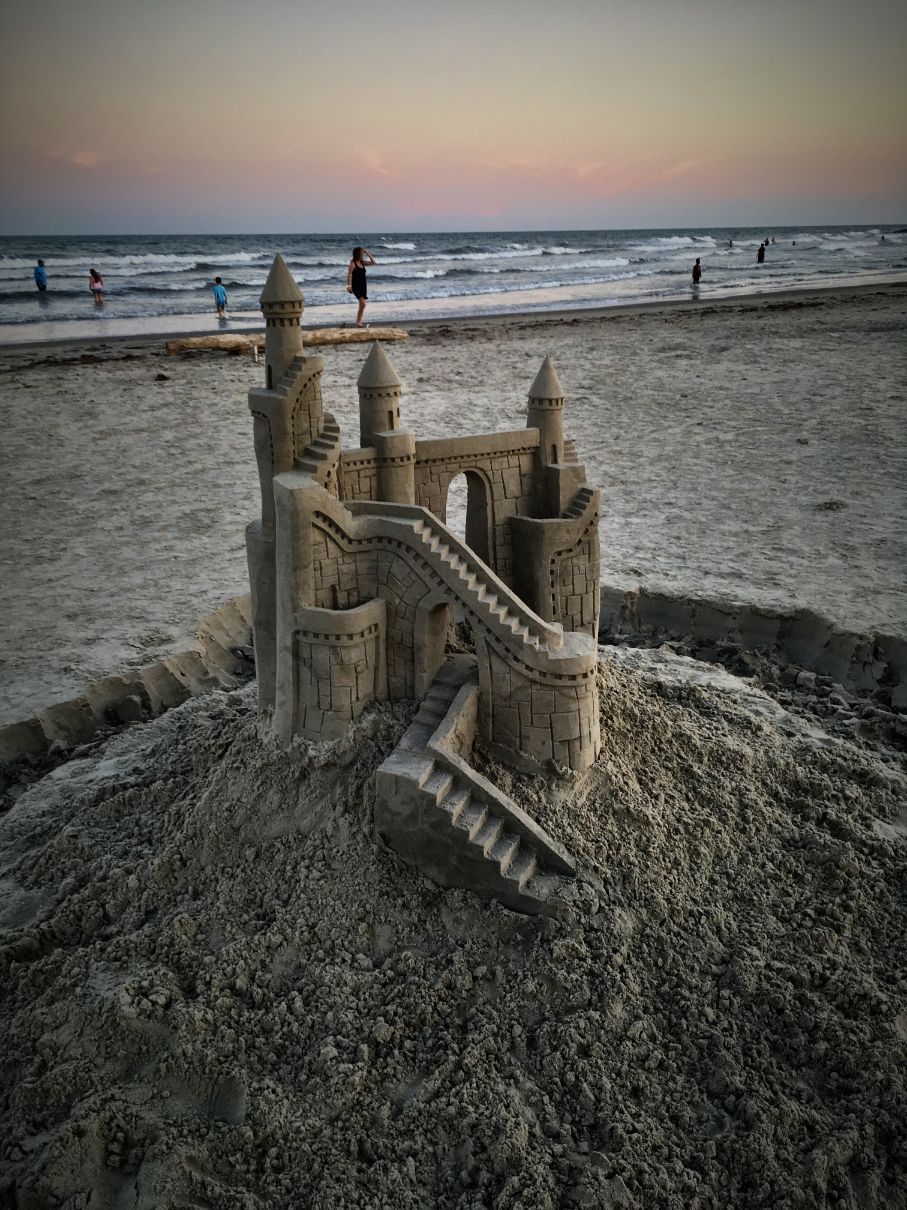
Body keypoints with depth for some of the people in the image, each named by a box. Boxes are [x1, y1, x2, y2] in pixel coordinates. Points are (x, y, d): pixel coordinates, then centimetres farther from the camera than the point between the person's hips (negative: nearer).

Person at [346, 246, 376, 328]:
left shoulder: (362, 262, 10)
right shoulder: (353, 263, -10)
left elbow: (374, 262, 14)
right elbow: (349, 275, -14)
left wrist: (368, 254, 5)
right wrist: (349, 286, -23)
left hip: (363, 286, 7)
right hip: (356, 286, -7)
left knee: (362, 305, 6)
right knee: (363, 304, -19)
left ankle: (359, 322, 12)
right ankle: (358, 322, -11)